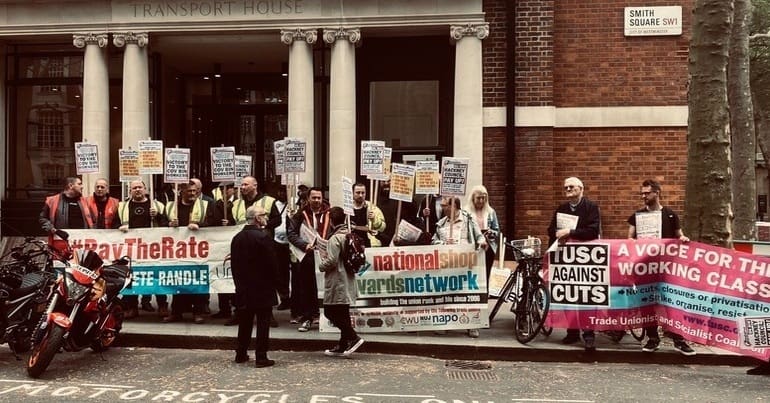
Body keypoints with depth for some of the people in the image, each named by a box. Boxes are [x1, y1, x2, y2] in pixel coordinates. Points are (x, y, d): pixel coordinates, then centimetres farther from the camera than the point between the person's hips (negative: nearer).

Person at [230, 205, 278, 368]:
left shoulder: (237, 238, 5)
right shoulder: (264, 236, -16)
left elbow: (234, 264, 8)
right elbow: (271, 263, -15)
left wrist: (239, 283, 15)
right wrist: (274, 280, -1)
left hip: (243, 288, 6)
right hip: (263, 288, -6)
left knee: (245, 322, 15)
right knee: (263, 323, 1)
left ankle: (241, 354, 23)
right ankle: (261, 357, 3)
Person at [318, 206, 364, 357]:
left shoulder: (335, 238, -16)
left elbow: (332, 261, -22)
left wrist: (321, 264, -1)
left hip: (336, 284, -9)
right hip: (347, 281, 9)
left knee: (330, 312, -2)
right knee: (342, 314, 14)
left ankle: (353, 337, -9)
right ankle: (343, 346, 19)